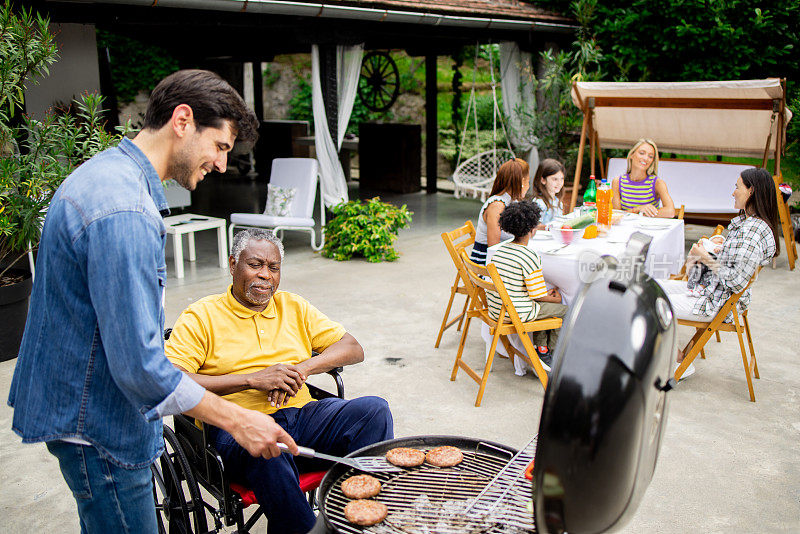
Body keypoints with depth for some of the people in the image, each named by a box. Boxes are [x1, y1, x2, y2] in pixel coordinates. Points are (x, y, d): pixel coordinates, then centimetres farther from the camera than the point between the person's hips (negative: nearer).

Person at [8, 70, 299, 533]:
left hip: (80, 403, 10)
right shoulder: (123, 212, -29)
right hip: (96, 424, -10)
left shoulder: (105, 173, 7)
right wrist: (237, 420, -20)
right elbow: (138, 365, -29)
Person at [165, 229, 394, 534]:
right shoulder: (201, 317, 4)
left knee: (373, 409, -20)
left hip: (300, 415, 5)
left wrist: (301, 369, -7)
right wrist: (252, 379, -16)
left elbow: (353, 349, 13)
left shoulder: (294, 308, 17)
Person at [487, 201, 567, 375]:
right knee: (564, 309, 9)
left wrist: (546, 293, 16)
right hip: (517, 313, -8)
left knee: (543, 306, 30)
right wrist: (556, 299, 6)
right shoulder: (530, 257, -20)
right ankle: (551, 353, 20)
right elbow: (538, 295, -16)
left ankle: (541, 348, 27)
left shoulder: (501, 250, 5)